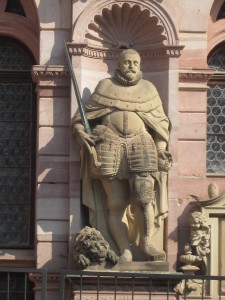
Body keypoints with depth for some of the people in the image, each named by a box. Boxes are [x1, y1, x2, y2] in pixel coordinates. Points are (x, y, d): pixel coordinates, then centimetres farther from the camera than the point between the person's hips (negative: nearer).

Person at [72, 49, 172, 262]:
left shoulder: (148, 89, 19)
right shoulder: (105, 87, 16)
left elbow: (161, 123, 19)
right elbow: (83, 116, 16)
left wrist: (161, 148, 5)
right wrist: (80, 133, -4)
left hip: (141, 145, 0)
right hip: (109, 147, 0)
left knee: (143, 197, -18)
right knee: (116, 204, -8)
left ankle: (146, 243, -2)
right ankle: (126, 251, -8)